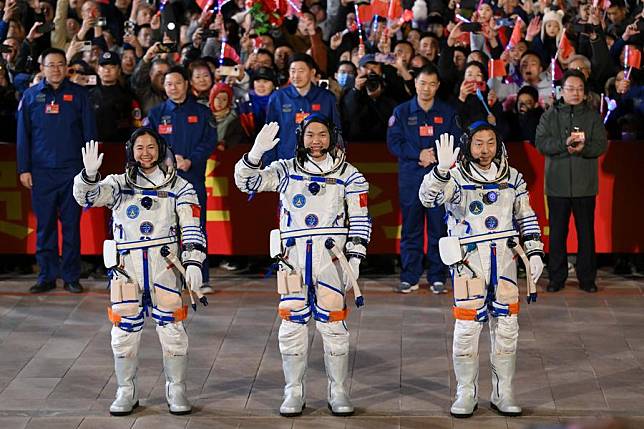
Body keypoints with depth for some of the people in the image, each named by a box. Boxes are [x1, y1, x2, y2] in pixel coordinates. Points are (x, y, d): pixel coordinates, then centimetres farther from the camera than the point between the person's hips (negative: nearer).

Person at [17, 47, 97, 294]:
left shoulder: (78, 95, 5)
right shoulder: (31, 96, 8)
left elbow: (89, 133, 6)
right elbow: (23, 135, 8)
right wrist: (24, 169, 2)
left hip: (73, 171, -1)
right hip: (41, 172, 1)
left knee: (71, 225, 1)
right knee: (45, 226, 4)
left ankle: (71, 277, 8)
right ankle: (47, 276, 10)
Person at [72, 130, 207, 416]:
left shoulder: (178, 187, 7)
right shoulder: (118, 185, 10)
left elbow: (191, 228, 1)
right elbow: (86, 197, -6)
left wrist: (193, 263, -12)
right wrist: (89, 174, -27)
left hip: (164, 266, -1)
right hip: (127, 268, 1)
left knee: (171, 329, -1)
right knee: (125, 331, 3)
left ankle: (176, 392, 12)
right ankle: (126, 392, 16)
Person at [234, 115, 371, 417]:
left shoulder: (348, 174, 9)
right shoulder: (286, 171, 10)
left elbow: (360, 220, 7)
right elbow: (245, 181, 1)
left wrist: (355, 258, -2)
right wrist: (257, 151, -15)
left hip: (331, 254, -1)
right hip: (294, 254, 1)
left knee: (332, 322, -2)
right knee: (292, 323, 0)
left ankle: (338, 392, 8)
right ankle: (294, 392, 9)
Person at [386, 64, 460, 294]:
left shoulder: (448, 113, 10)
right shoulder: (402, 112, 9)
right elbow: (394, 142, 1)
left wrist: (435, 155, -10)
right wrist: (419, 154, -11)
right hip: (410, 178, 0)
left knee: (438, 227, -1)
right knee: (411, 228, 1)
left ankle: (437, 277, 5)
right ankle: (409, 277, 6)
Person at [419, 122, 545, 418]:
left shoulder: (512, 177, 10)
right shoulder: (456, 176, -4)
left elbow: (526, 218, 17)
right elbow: (428, 197, -22)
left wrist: (534, 252, 10)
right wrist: (442, 169, -38)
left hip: (504, 258, 4)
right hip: (468, 259, -4)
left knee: (506, 327, 6)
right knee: (467, 327, -5)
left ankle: (503, 394, 16)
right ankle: (466, 395, 7)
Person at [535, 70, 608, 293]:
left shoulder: (593, 116, 8)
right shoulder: (550, 116, 7)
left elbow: (601, 145, -2)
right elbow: (541, 143, -5)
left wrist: (583, 148, -22)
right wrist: (564, 144, -20)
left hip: (585, 185, 0)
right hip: (557, 185, 0)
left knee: (586, 232, 4)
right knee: (557, 233, 4)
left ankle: (587, 277, 12)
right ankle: (557, 278, 13)